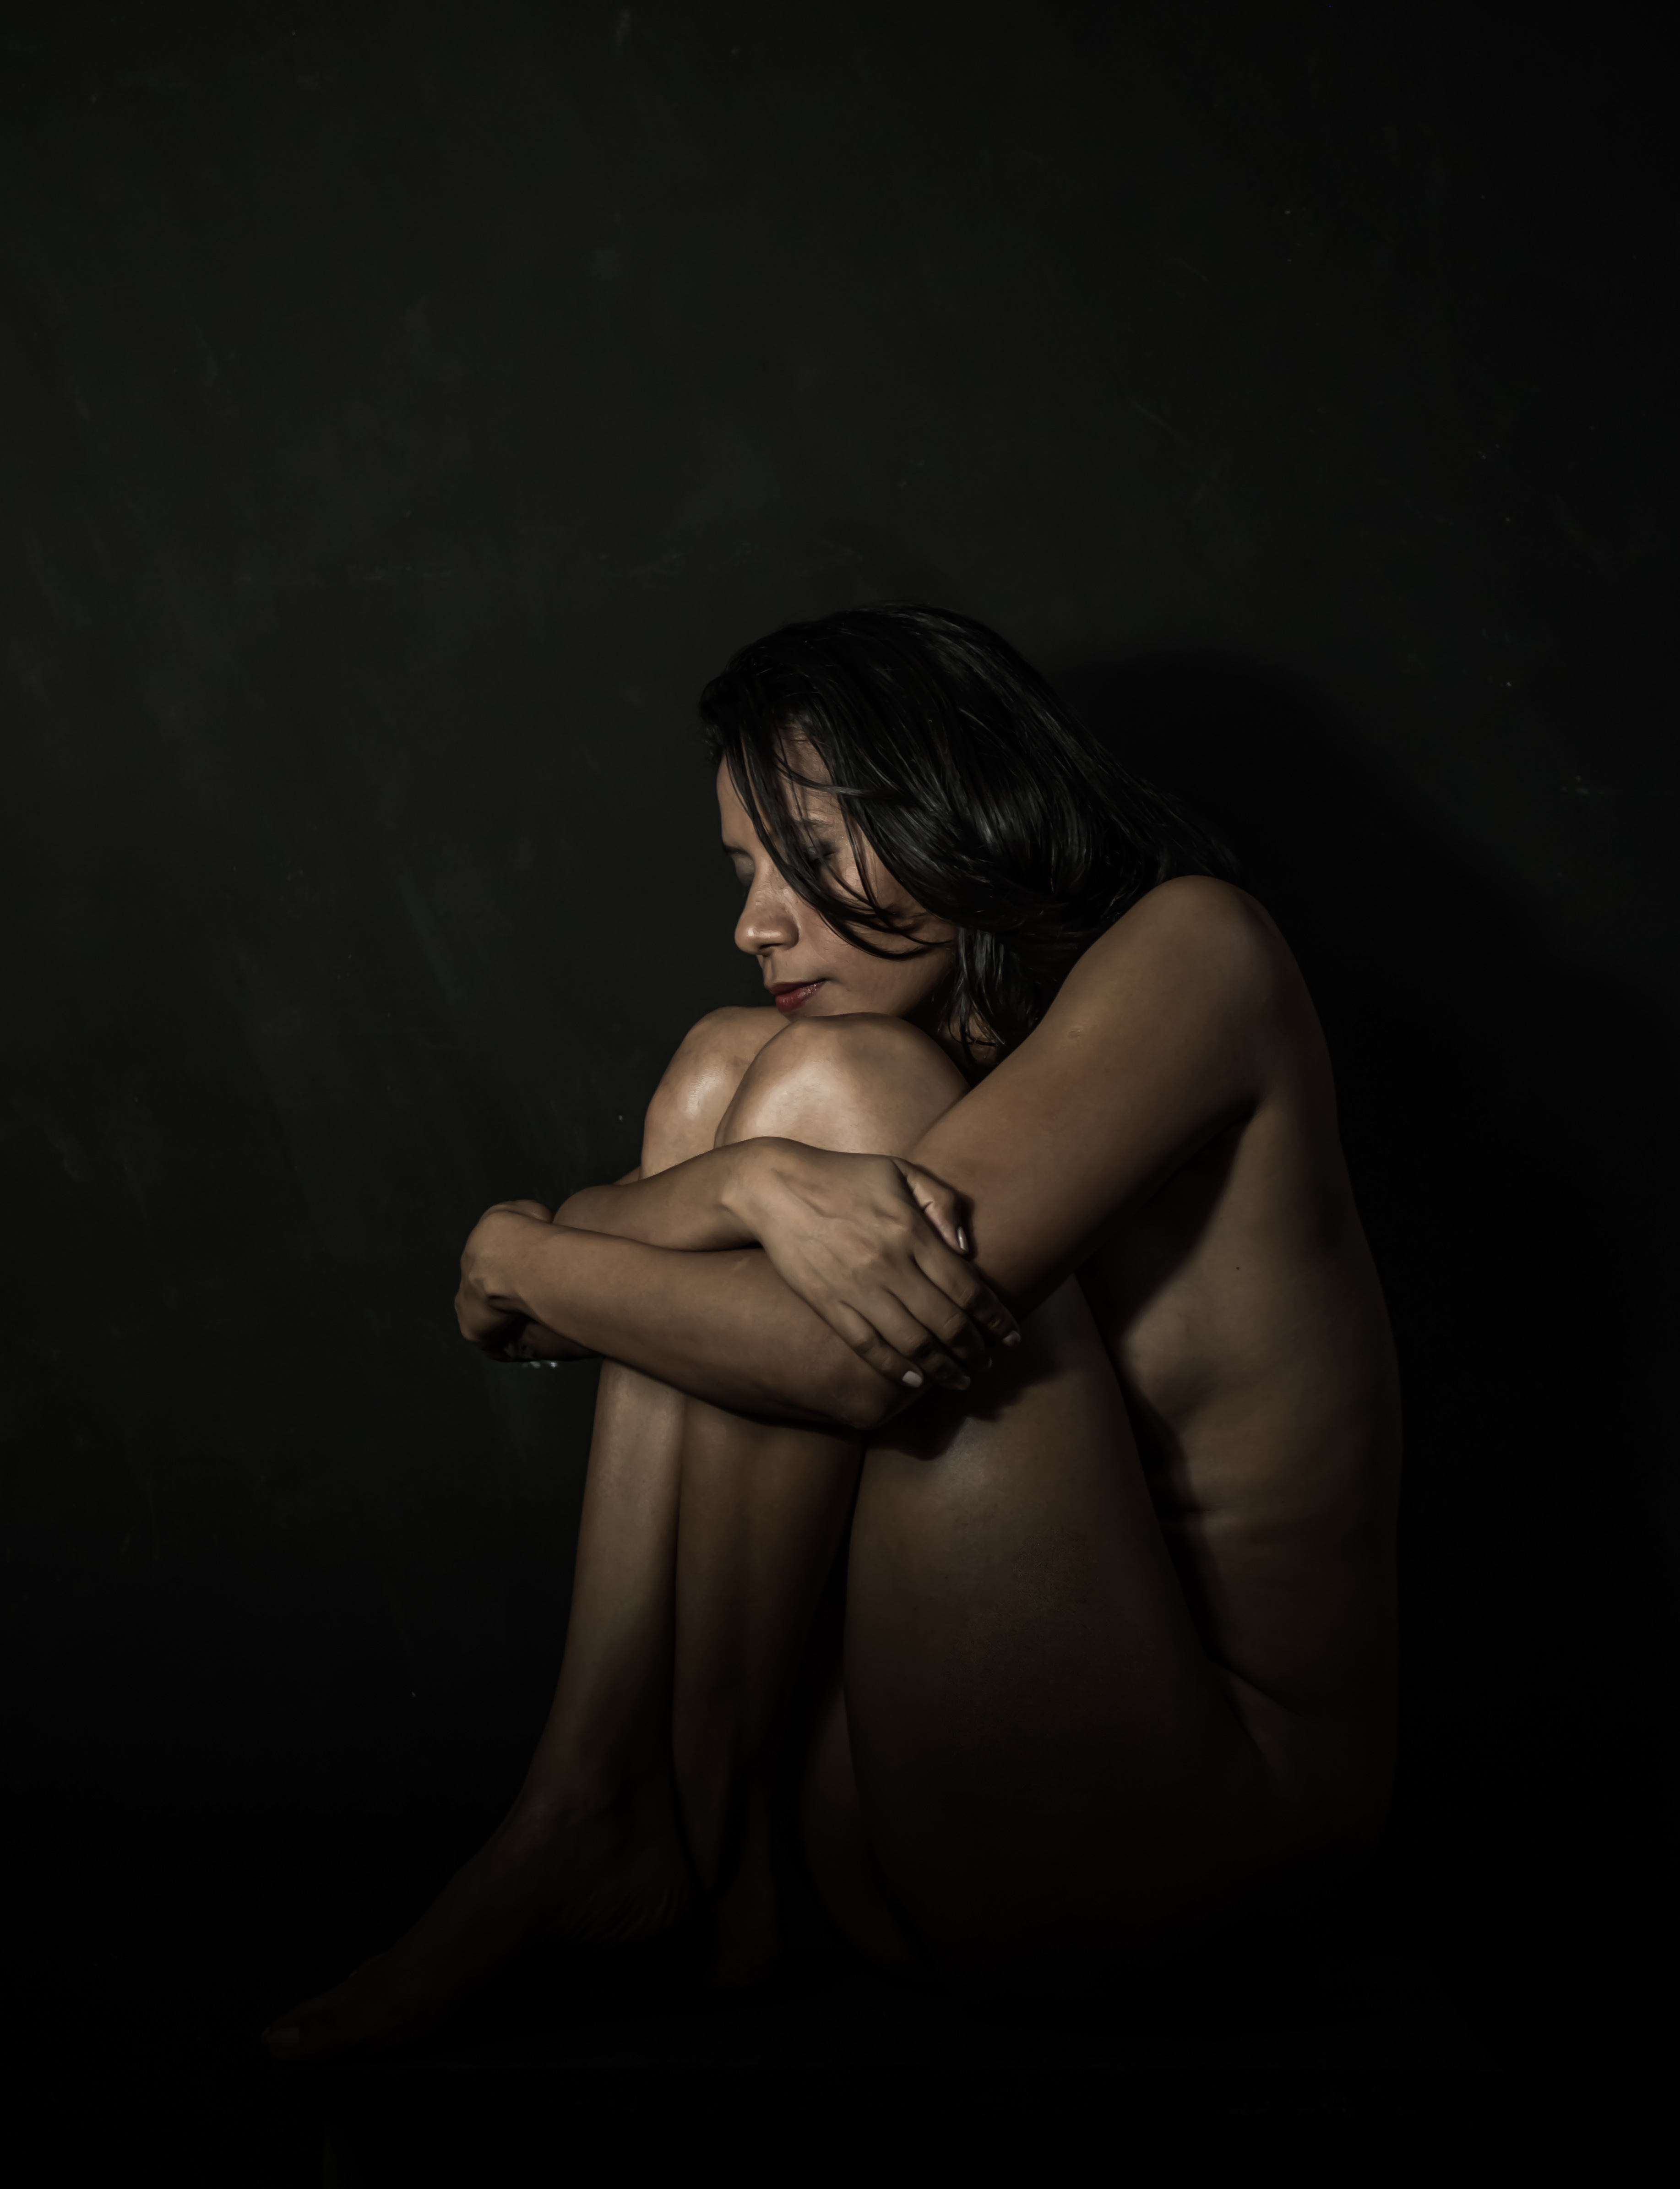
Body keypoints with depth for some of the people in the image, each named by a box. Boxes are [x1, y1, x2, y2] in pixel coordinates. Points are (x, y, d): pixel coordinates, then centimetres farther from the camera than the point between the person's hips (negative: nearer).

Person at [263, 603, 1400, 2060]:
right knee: (729, 1066, -2)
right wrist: (754, 1179, -25)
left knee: (824, 1084, -17)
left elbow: (856, 1362, -23)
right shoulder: (944, 1043, 13)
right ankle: (591, 1800, -9)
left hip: (1216, 1799, -7)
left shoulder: (1192, 943, -9)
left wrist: (519, 1254, -8)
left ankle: (695, 1831, -8)